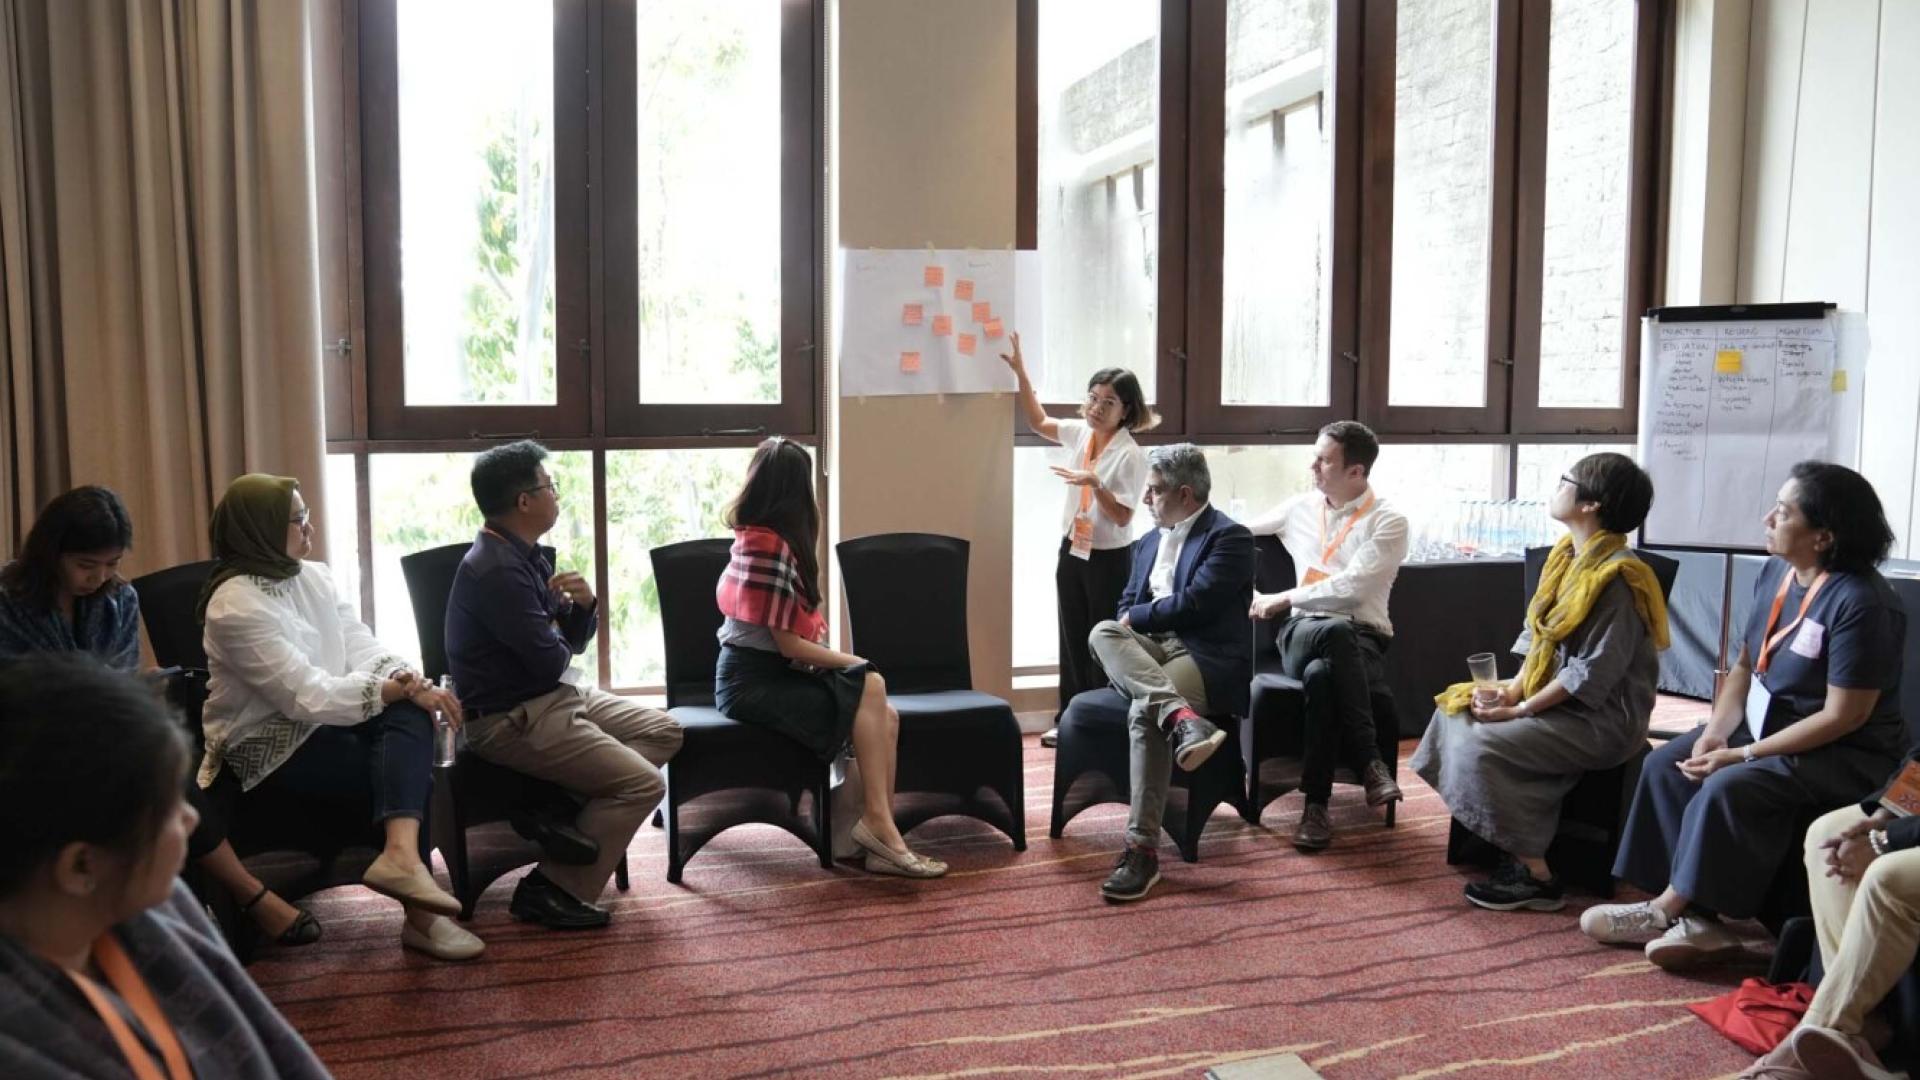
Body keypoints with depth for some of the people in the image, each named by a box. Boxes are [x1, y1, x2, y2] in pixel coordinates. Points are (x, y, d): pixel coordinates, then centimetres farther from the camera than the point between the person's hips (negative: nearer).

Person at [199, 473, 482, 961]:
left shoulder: (312, 575, 7)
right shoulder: (236, 605, -18)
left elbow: (360, 647, 1)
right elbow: (307, 696, -24)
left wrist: (406, 678, -21)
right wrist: (396, 690, -26)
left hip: (319, 723, 7)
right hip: (267, 748, -7)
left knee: (411, 715, -24)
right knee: (407, 772, -21)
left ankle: (401, 853, -41)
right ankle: (418, 912, -15)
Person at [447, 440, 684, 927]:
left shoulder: (525, 553, 10)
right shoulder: (496, 569, -21)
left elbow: (573, 641, 14)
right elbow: (550, 661, -22)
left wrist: (584, 605, -8)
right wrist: (557, 634, 1)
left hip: (555, 697, 10)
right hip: (514, 719, -10)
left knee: (664, 731, 9)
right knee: (643, 784, -15)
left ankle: (572, 812, -2)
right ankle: (555, 889, -7)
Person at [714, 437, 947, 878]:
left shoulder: (759, 538, 12)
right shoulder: (770, 546, -17)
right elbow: (789, 644, -17)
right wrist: (853, 662, -8)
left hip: (772, 674, 9)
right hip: (753, 681, -9)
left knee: (885, 716, -11)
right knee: (869, 687, -25)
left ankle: (881, 837, -16)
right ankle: (877, 823, -19)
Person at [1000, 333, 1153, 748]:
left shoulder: (1131, 456, -17)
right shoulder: (1080, 433, 1)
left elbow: (1122, 516, -18)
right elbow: (1039, 422, 17)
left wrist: (1094, 484, -32)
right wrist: (1020, 371, 10)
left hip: (1108, 559, -7)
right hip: (1072, 551, 7)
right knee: (1071, 639, 13)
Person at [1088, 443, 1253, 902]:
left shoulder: (1230, 537, -2)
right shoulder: (1148, 542, 23)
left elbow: (1191, 605, -13)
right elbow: (1125, 610, 16)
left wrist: (1136, 617, -1)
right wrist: (1128, 624, -8)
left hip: (1206, 655, -7)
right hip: (1150, 650, 7)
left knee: (1143, 710, -35)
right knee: (1102, 632, -26)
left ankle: (1143, 849, -34)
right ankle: (1181, 717, -47)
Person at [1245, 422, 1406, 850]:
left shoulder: (1388, 521, 0)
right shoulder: (1300, 508, 14)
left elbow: (1351, 587, -12)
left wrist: (1282, 599, -8)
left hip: (1361, 639, -2)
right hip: (1303, 632, 2)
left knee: (1321, 675, -39)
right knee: (1338, 632, -37)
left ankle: (1316, 805, -30)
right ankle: (1369, 760, -30)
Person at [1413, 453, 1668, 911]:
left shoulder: (1617, 577, -20)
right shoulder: (1568, 555, 8)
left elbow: (1593, 672, -23)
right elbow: (1539, 634, 11)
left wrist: (1519, 710, -20)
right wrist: (1513, 688, -4)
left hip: (1602, 717, -10)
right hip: (1558, 699, 10)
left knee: (1485, 746, -24)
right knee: (1457, 712, 0)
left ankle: (1537, 877, -12)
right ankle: (1518, 849, 0)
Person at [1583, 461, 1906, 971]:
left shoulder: (1860, 603, -24)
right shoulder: (1776, 573, 1)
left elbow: (1843, 717, -24)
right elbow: (1744, 666, 7)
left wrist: (1743, 754, -22)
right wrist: (1715, 732, -9)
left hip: (1843, 754, -9)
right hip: (1764, 719, 9)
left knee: (1727, 788, -29)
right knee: (1665, 765, -7)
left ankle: (1669, 908, -9)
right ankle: (1698, 920, -11)